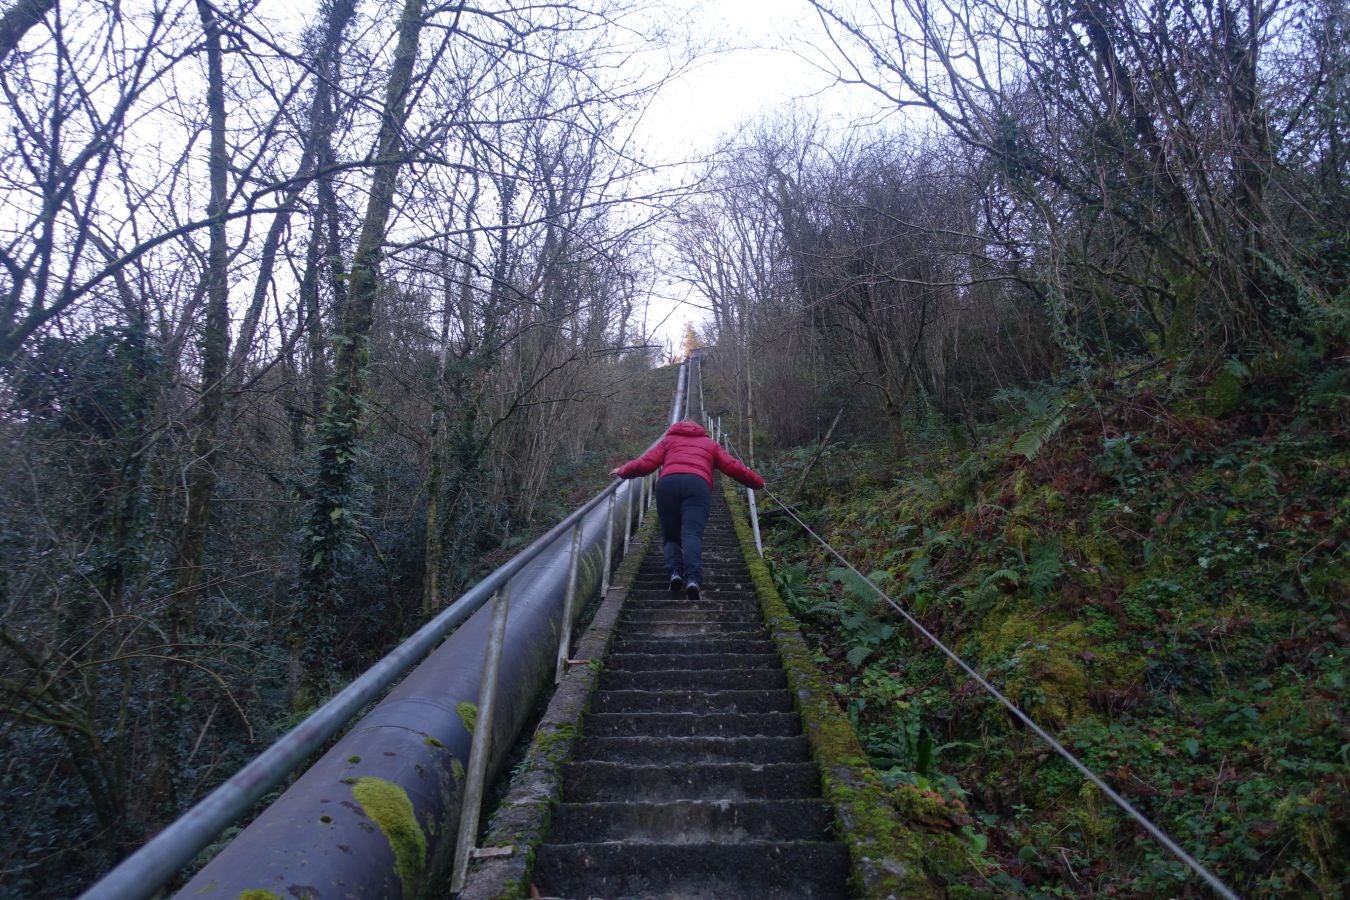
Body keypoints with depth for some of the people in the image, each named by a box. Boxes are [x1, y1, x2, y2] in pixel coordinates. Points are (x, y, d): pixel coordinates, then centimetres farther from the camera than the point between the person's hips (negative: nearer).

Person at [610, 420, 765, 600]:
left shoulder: (668, 439, 31)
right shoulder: (710, 443, 34)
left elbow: (646, 463, 18)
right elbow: (734, 467, 25)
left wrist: (622, 471, 31)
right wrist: (758, 482, 36)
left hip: (667, 483, 1)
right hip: (698, 484, 0)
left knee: (671, 537, 10)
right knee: (692, 535, -14)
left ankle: (675, 571, -17)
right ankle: (693, 578, -38)